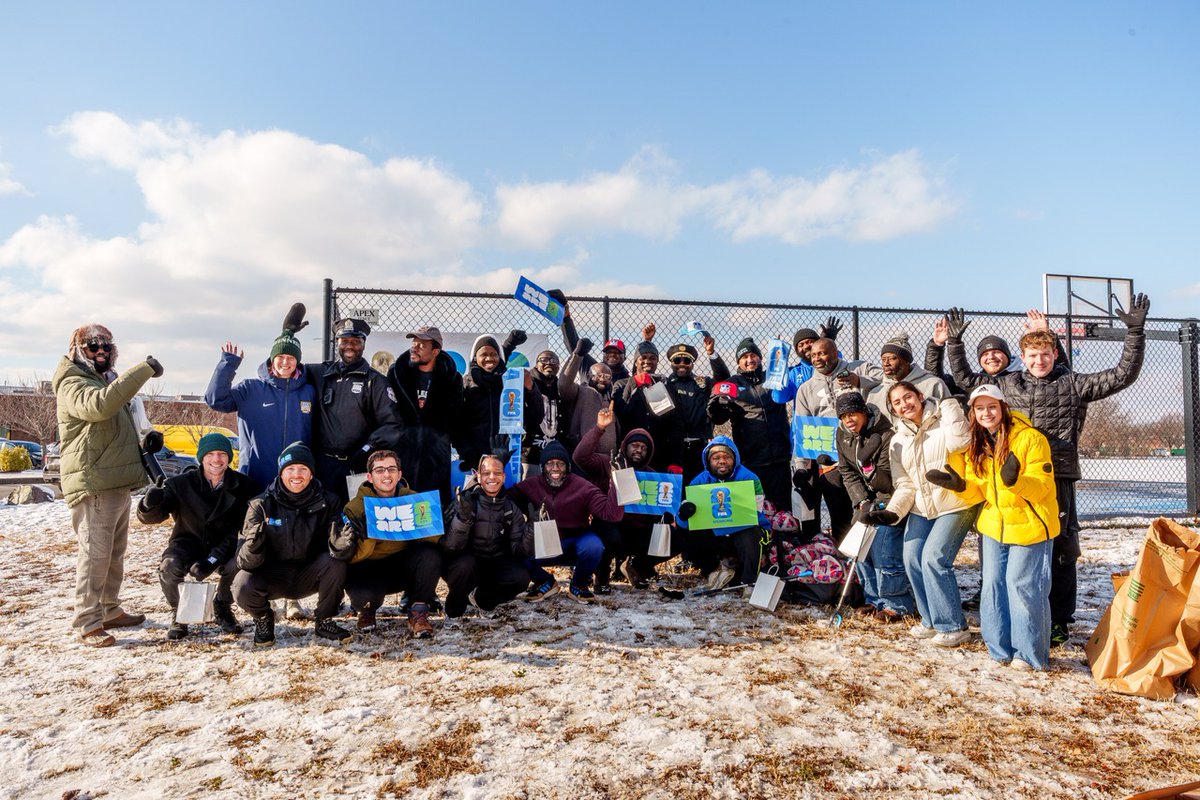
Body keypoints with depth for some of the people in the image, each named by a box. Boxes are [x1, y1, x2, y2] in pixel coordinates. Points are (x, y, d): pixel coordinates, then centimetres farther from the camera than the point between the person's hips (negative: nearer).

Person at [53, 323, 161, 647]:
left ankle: (109, 611, 26)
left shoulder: (106, 381, 21)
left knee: (115, 552, 15)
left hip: (118, 483, 10)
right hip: (93, 485, -10)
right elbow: (99, 405, -33)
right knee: (95, 553, -8)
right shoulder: (73, 384, -9)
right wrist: (144, 370, -33)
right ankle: (87, 623, -2)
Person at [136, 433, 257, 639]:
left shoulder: (243, 486, -12)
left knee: (238, 565, -31)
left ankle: (222, 608, 3)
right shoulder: (180, 483, -11)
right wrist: (150, 504, -43)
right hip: (189, 542, 0)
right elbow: (149, 517, -18)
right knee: (170, 566, -31)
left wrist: (212, 559, -28)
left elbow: (239, 531, -15)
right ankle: (178, 613, 1)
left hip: (224, 546, 0)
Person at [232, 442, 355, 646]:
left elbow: (337, 550, -20)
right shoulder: (262, 505, -14)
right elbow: (245, 562, -18)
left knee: (334, 561, -27)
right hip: (271, 577, 0)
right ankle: (263, 619, 6)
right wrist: (253, 546, -41)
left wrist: (344, 541, -44)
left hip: (308, 576, 1)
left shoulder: (327, 502, -11)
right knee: (242, 586, -29)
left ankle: (325, 622, -3)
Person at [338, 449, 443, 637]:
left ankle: (418, 612, -10)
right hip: (370, 570, -1)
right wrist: (366, 539, -35)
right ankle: (366, 608, 7)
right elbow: (352, 557, -15)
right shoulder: (355, 507, -9)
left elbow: (434, 539, -12)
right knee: (363, 595, -32)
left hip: (404, 567, 1)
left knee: (431, 554, -28)